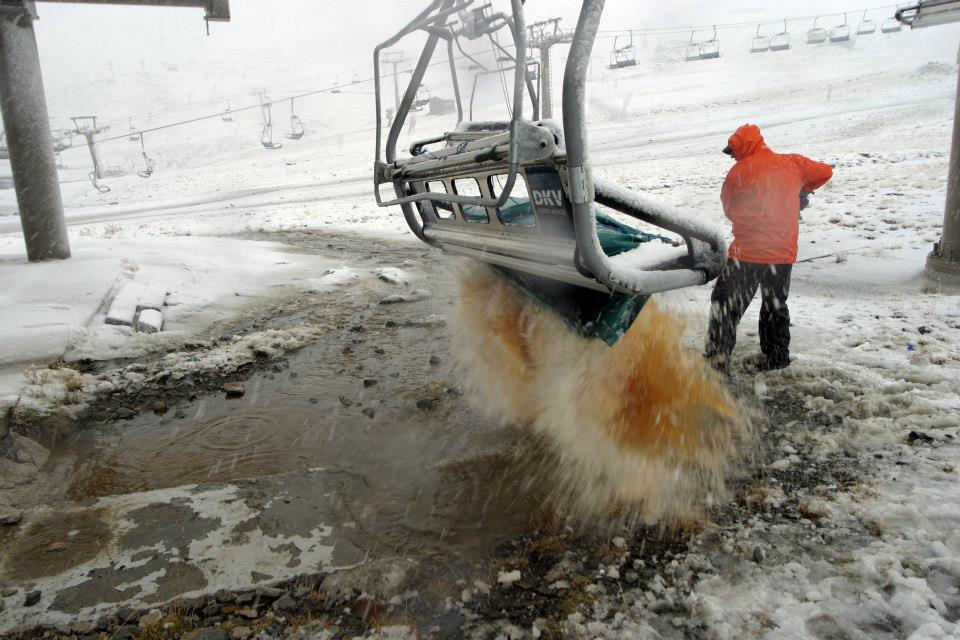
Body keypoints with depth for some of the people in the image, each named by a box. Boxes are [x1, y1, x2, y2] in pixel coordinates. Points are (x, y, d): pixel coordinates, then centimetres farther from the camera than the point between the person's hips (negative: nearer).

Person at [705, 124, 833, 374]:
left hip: (748, 252, -5)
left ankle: (718, 360, -3)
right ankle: (776, 355, 31)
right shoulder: (792, 163, 5)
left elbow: (729, 209, 6)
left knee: (726, 306, 2)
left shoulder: (738, 172, -5)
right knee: (775, 303, 22)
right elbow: (825, 172, 20)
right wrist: (802, 191, 33)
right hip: (784, 252, 5)